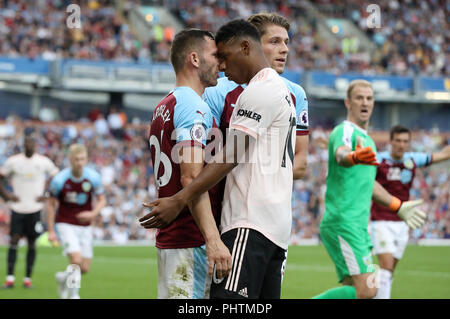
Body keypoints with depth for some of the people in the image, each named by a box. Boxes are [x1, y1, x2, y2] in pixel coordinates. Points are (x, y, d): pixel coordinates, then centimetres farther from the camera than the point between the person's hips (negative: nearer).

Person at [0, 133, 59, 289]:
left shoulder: (44, 162, 1)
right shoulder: (13, 161, 2)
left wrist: (46, 195, 0)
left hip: (35, 208, 0)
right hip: (17, 208, 0)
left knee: (32, 243, 3)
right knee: (14, 240, -8)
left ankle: (28, 278, 10)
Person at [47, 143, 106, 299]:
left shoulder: (93, 177, -8)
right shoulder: (59, 180, -14)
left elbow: (102, 200, 3)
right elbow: (51, 204, -2)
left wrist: (93, 213, -19)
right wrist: (51, 231, -4)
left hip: (84, 226, 4)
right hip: (65, 225, -4)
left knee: (85, 268, 4)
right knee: (76, 260, -23)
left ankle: (63, 278, 36)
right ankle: (73, 294, -4)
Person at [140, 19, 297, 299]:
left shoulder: (260, 91, -8)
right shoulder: (281, 89, 24)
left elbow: (230, 158, -15)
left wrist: (178, 201, -19)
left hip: (251, 223, -10)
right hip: (278, 225, 10)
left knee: (227, 298, -19)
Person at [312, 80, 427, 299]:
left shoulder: (366, 139, 22)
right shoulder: (345, 131, -8)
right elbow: (341, 154, -33)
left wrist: (398, 206, 46)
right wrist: (353, 157, -58)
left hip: (358, 226, 10)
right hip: (342, 222, -10)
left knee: (355, 291, 3)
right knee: (366, 291, -19)